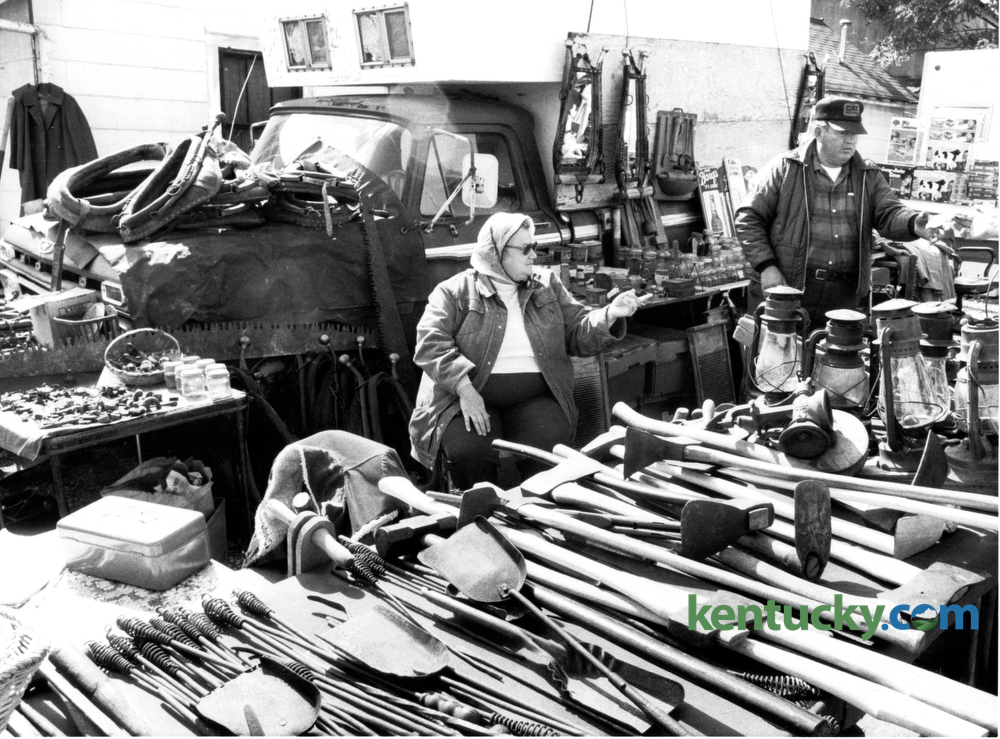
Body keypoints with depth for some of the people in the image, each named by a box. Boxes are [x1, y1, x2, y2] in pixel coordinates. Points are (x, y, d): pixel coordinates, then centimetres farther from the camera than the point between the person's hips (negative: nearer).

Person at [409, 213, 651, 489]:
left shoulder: (547, 285, 15)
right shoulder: (455, 291, 3)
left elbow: (578, 335, 14)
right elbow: (430, 343, -9)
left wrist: (609, 314, -6)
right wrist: (465, 388, -21)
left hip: (535, 398, 2)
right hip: (470, 396, -2)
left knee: (549, 446, -26)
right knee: (467, 449, -30)